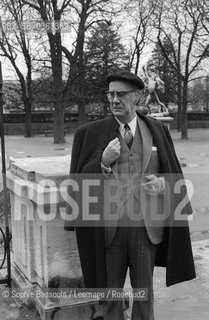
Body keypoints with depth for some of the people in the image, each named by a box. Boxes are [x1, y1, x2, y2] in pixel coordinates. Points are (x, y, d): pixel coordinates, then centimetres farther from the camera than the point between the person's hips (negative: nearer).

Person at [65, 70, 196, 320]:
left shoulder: (157, 130, 1)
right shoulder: (89, 133, -5)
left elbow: (175, 175, 8)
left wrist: (162, 184, -14)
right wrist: (103, 162, -20)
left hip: (147, 226, 1)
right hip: (109, 226, -1)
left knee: (144, 290, 17)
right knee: (110, 290, 16)